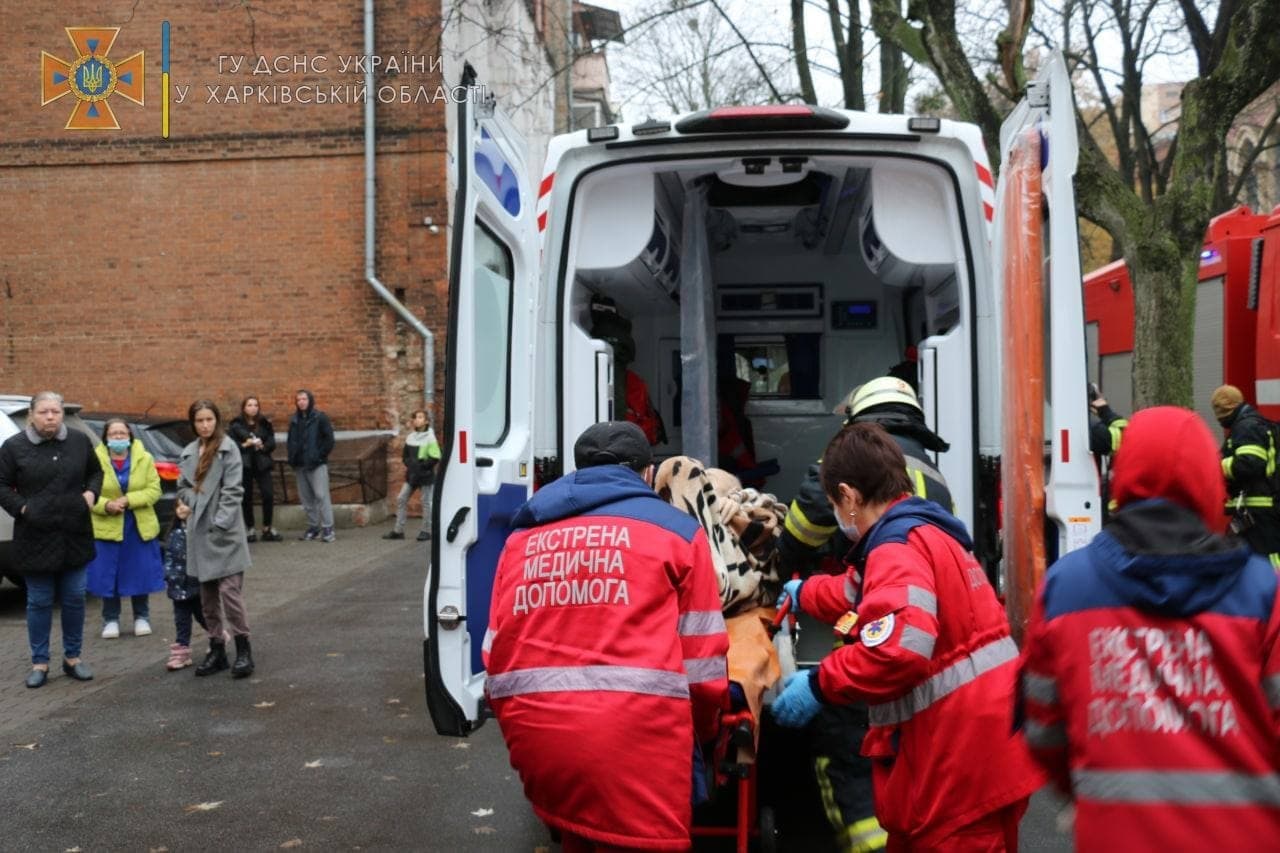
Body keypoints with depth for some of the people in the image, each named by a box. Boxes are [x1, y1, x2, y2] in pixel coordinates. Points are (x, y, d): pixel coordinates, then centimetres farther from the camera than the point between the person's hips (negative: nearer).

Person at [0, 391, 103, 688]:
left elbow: (96, 471, 17)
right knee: (39, 602, 6)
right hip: (36, 537, -2)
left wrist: (91, 493, -1)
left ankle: (72, 657, 23)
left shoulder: (79, 441, 3)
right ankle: (39, 662, 17)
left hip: (74, 535, 3)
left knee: (74, 599, 10)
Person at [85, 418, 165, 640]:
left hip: (139, 527, 1)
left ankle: (142, 617, 21)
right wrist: (106, 505, -21)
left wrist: (128, 500, -17)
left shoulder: (144, 459, 1)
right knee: (107, 576, 3)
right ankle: (111, 620, 17)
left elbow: (154, 490, -3)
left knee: (141, 573, 7)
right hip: (106, 528, -1)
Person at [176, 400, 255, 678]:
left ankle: (243, 649, 1)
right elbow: (183, 485, 21)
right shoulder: (189, 452, 12)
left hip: (224, 530, -6)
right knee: (207, 594, 10)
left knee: (230, 589, -9)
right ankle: (216, 650, 19)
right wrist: (184, 504, 1)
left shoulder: (228, 448, -5)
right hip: (198, 531, 6)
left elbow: (233, 490, -10)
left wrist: (220, 524, -16)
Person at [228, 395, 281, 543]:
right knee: (247, 497, 3)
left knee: (268, 495, -7)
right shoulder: (236, 424, 0)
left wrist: (263, 446, -14)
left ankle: (267, 528, 7)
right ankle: (250, 529, 14)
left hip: (261, 464, 2)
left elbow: (272, 442, 6)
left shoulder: (264, 423, 8)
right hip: (244, 465, -2)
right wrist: (244, 445, -20)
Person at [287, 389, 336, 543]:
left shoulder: (320, 418, -2)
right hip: (300, 465, 6)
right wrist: (292, 459, 6)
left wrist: (320, 455, -11)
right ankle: (313, 527, 15)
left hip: (317, 465, -6)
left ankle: (327, 528, -9)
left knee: (321, 495, -10)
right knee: (306, 498, 8)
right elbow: (291, 442, 19)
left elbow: (329, 439, -6)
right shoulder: (294, 420, 13)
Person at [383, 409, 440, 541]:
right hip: (411, 475, 6)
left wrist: (421, 466, -15)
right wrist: (409, 464, -1)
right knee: (401, 499, 3)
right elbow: (405, 455, 16)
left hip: (425, 475, -6)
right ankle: (398, 530, 9)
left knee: (426, 502, 2)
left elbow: (435, 458, -14)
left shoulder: (430, 437, -9)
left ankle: (426, 531, 12)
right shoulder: (410, 437, 7)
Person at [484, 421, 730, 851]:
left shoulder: (522, 535, 18)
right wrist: (700, 731, 24)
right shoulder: (676, 528, 8)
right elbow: (702, 667, 5)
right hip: (636, 740, -4)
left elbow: (497, 659, 15)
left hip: (537, 739, 5)